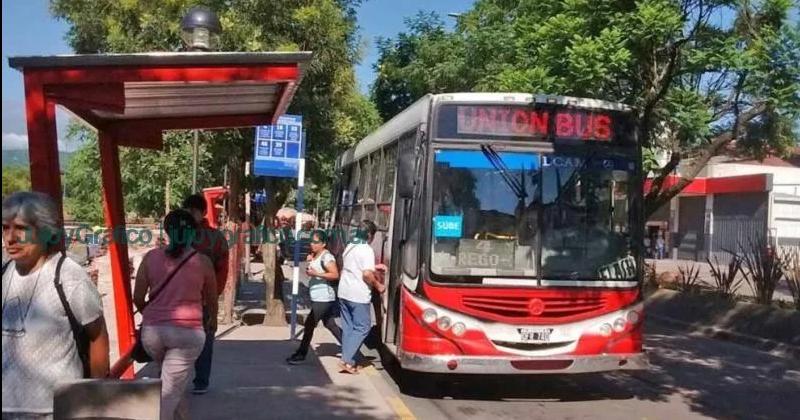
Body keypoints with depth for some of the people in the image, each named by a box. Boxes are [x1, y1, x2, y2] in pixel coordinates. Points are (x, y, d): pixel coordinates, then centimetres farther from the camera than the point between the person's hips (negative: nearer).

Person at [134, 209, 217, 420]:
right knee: (168, 394, -1)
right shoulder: (203, 262, 2)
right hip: (187, 332, -3)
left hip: (152, 330, 3)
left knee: (174, 384, 27)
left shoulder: (151, 257, 4)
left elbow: (137, 298, 5)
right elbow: (211, 300, 15)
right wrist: (212, 321, 36)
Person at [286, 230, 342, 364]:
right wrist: (310, 261, 4)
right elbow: (312, 270, 24)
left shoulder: (326, 256, -17)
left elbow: (335, 275, -24)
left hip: (324, 299, -10)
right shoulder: (315, 255, 11)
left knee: (309, 324, -5)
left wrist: (316, 273, -27)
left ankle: (301, 354, 4)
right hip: (318, 298, 10)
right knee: (330, 324, 16)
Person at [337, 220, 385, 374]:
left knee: (347, 327, 13)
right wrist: (378, 286, -5)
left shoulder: (349, 247, 13)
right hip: (359, 296, -8)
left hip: (343, 292, 8)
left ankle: (347, 359, 14)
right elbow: (367, 274, -20)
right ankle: (348, 360, -7)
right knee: (362, 327, 0)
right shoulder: (367, 250, -13)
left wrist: (374, 266, 26)